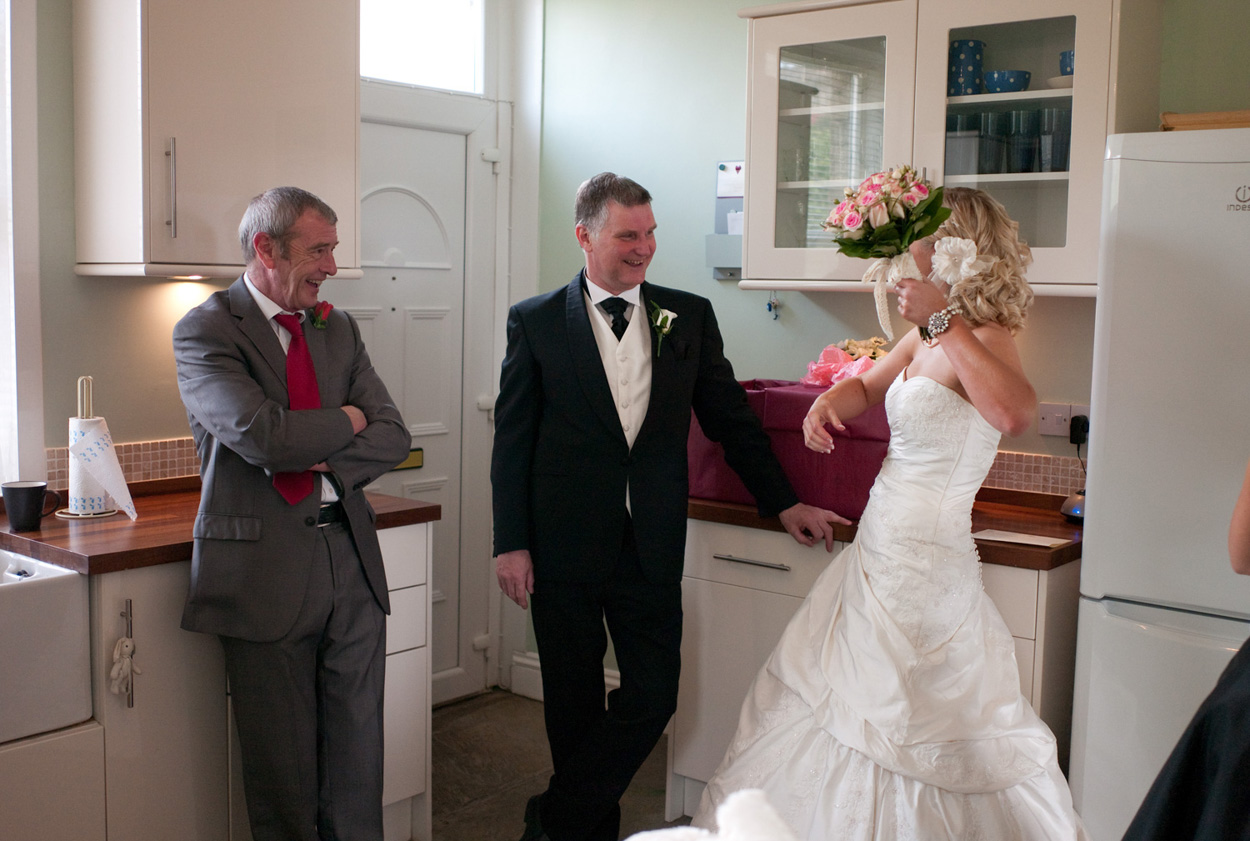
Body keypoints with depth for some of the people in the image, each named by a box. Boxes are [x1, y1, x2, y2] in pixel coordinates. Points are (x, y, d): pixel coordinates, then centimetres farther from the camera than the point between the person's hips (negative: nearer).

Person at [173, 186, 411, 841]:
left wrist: (318, 460, -11)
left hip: (351, 559, 5)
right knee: (282, 762, 7)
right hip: (266, 572, -5)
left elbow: (393, 437, 6)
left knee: (358, 750, 11)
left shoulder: (338, 329, 12)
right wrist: (346, 420, -5)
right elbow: (261, 435, -21)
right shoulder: (204, 332, -6)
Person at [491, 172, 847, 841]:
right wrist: (511, 542, -4)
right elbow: (512, 439, 0)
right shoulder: (535, 322, 0)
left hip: (652, 546, 2)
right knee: (574, 699, 10)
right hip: (565, 547, -2)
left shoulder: (689, 316, 6)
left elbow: (731, 418, 11)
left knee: (653, 696, 1)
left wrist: (784, 503, 8)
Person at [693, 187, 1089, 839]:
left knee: (899, 721, 4)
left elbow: (1014, 413, -39)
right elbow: (867, 386, 26)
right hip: (883, 547, 9)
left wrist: (945, 321, -33)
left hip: (920, 559, -9)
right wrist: (827, 401, 3)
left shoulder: (985, 337, -17)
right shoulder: (927, 337, 8)